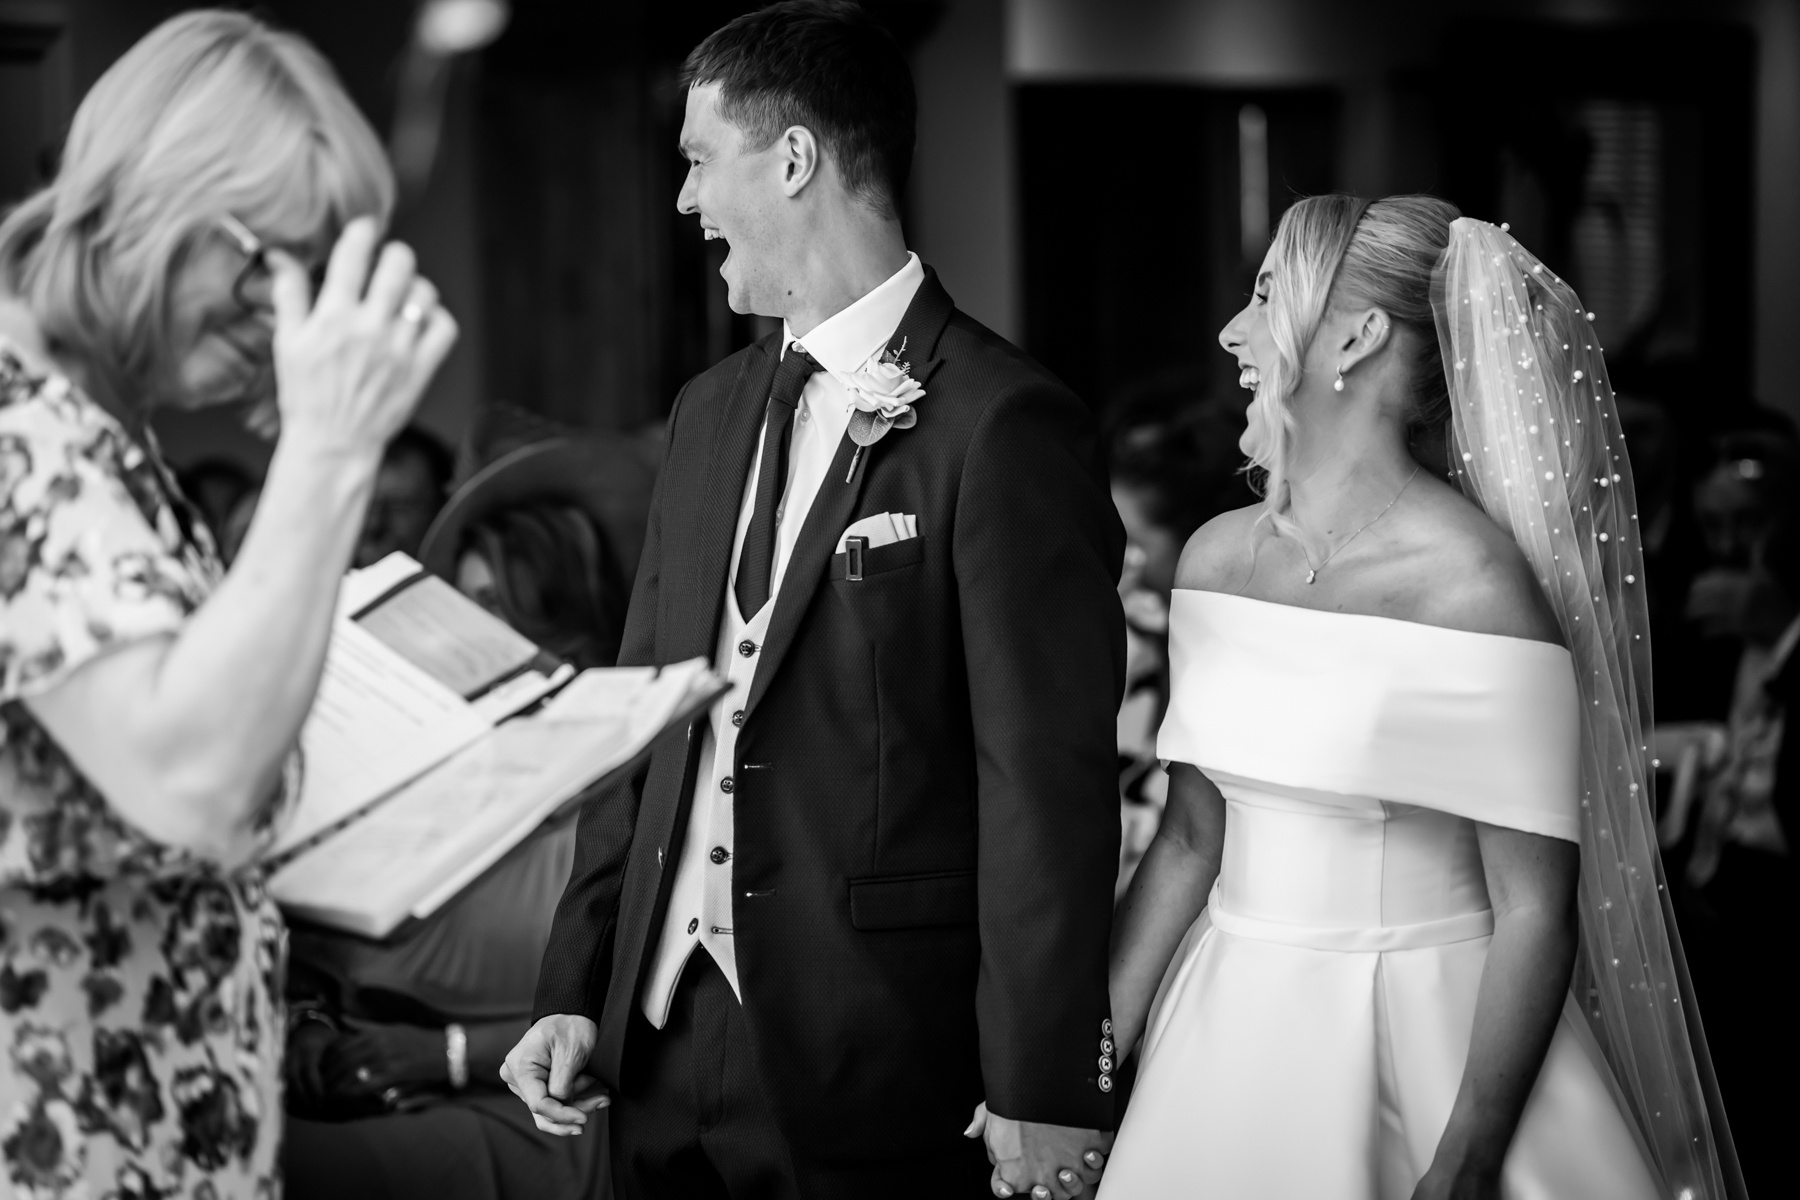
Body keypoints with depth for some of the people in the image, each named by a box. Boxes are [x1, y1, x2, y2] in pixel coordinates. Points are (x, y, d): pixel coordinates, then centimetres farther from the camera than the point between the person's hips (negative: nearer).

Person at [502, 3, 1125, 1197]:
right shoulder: (712, 412, 11)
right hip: (660, 1041, 7)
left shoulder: (1005, 425, -12)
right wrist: (578, 988, 8)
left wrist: (1042, 1096, -15)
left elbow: (1049, 783, -14)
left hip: (867, 1066, -6)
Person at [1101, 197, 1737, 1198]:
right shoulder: (1217, 558, 2)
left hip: (1427, 1042, -5)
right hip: (1233, 1039, 6)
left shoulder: (1473, 583, -16)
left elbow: (1536, 911, -16)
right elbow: (1190, 843, 9)